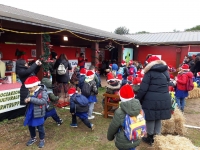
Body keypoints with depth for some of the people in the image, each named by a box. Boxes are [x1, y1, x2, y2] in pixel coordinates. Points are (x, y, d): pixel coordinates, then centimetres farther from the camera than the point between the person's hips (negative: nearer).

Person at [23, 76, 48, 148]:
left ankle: (42, 140, 29)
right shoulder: (30, 92, 3)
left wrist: (31, 99, -32)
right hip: (30, 112, 7)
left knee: (40, 127, 8)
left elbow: (43, 101, -29)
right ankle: (33, 138, 43)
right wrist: (26, 100, -12)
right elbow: (28, 99, 14)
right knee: (30, 126, 20)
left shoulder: (43, 92, -19)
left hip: (38, 113, -6)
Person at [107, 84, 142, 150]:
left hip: (123, 142, -4)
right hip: (135, 140, 5)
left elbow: (112, 127, -13)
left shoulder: (119, 113, -27)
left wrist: (110, 137, 7)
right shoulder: (139, 109, -12)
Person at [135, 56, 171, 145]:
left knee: (151, 119, 8)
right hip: (164, 99, 6)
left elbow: (143, 88, -11)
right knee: (158, 119, 17)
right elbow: (165, 86, 19)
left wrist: (137, 99, -4)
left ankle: (150, 138, 23)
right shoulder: (165, 71, 14)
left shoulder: (150, 71, -6)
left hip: (151, 100, -6)